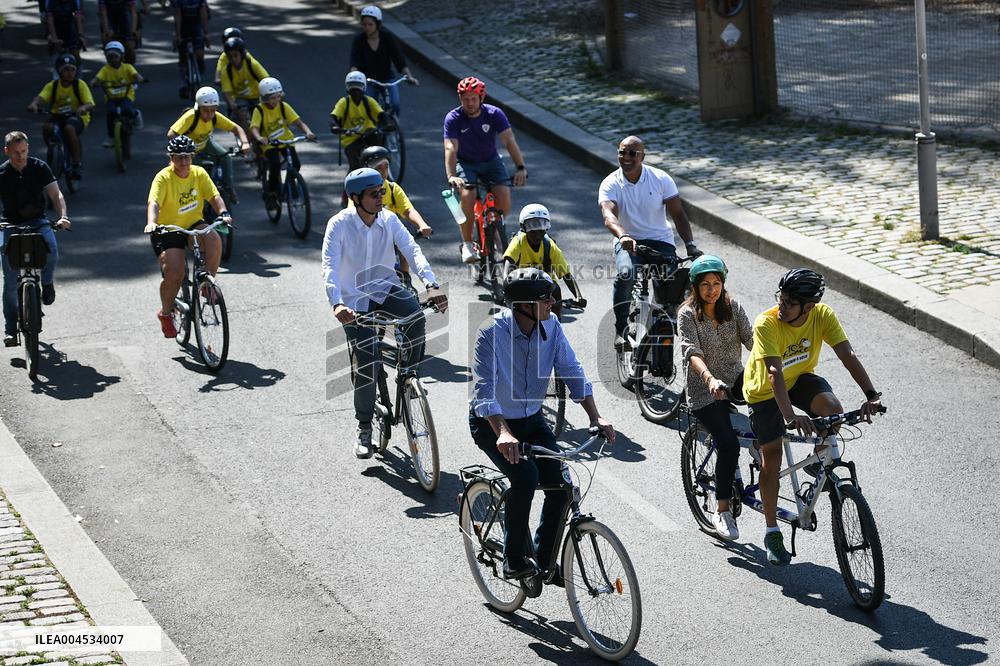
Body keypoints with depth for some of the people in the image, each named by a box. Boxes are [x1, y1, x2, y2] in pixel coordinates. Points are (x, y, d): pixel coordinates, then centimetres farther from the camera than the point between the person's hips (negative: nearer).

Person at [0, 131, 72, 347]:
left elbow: (55, 194, -10)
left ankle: (47, 284, -1)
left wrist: (62, 216, -28)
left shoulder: (39, 167, -5)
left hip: (37, 221, 0)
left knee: (51, 249, -32)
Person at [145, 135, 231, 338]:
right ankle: (166, 313, 6)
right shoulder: (164, 177, -17)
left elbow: (214, 196, -11)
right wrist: (151, 223, -50)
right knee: (174, 273, -21)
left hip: (193, 225, 4)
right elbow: (153, 202, -30)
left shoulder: (198, 173, -4)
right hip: (168, 230, -3)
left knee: (214, 240, -30)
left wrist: (223, 213, -33)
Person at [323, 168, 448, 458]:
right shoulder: (339, 224, -15)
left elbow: (412, 250, -17)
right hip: (355, 299, -2)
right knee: (366, 366, -10)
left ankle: (409, 379, -6)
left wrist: (431, 285, -35)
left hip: (386, 288, 2)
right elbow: (330, 266, -26)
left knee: (415, 317, -31)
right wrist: (337, 304, -43)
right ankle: (364, 429, 11)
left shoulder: (389, 220, -6)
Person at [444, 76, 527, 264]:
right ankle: (467, 243, -13)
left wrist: (521, 168, -39)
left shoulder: (494, 114, -16)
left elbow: (509, 141, -25)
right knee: (468, 195, -30)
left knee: (504, 196, -21)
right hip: (465, 163, -2)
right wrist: (451, 177, -45)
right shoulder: (453, 118, -19)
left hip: (491, 161, 2)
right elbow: (451, 148, -29)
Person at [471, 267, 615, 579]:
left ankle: (545, 559, 9)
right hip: (492, 424, -5)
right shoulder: (492, 333, -25)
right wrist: (503, 433, -48)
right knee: (526, 474, -29)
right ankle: (514, 559, -14)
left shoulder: (551, 326, -9)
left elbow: (572, 372, -4)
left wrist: (595, 416, -15)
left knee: (560, 483, -12)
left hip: (531, 420, 5)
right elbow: (484, 390, -33)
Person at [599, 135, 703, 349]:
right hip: (628, 242, -1)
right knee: (625, 273, -32)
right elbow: (609, 216, -26)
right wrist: (622, 236, -48)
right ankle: (621, 329, -17)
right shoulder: (610, 184, -8)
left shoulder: (661, 179, -4)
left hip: (660, 241, 1)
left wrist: (690, 245, -20)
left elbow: (678, 214, -5)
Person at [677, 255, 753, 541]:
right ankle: (722, 511, -3)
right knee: (728, 445, -21)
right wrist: (710, 379, -43)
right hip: (705, 391, -4)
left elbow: (750, 339, -6)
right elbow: (692, 353, -24)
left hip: (735, 380, 4)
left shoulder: (733, 307, 3)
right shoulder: (687, 314, -11)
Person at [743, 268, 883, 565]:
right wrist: (789, 416, -55)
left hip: (800, 379, 3)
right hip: (765, 392, -3)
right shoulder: (767, 323, -32)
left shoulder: (823, 315, -22)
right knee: (772, 459, -2)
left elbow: (847, 355, -27)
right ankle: (772, 532, 14)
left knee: (833, 409, -28)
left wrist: (871, 395, -41)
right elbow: (774, 373, -41)